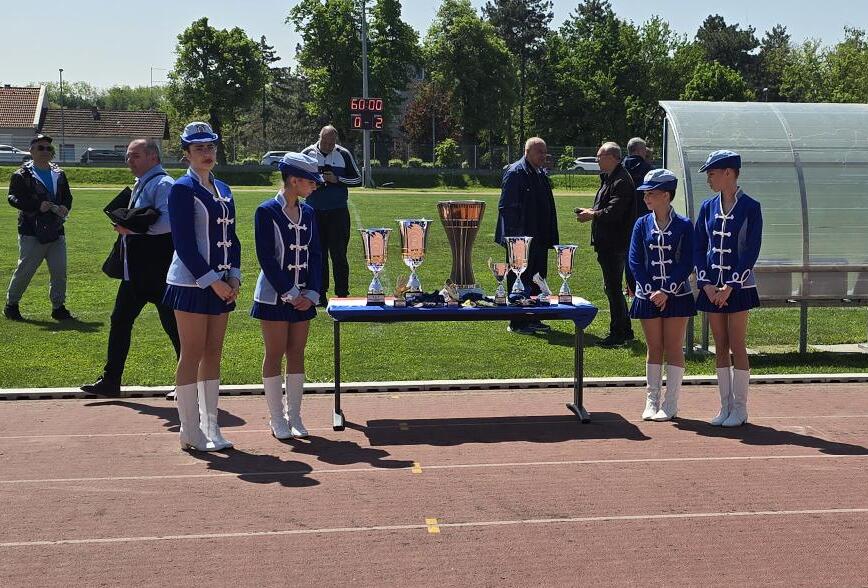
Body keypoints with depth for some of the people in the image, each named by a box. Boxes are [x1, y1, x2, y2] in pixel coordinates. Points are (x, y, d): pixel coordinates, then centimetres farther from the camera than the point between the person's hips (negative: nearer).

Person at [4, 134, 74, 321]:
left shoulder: (59, 174, 16)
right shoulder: (21, 175, -2)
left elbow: (67, 196, 20)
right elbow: (14, 198, -11)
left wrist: (64, 208, -3)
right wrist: (38, 206, -21)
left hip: (56, 231, 5)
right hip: (31, 232, -5)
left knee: (59, 271, 2)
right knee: (25, 270, 0)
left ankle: (58, 307, 13)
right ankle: (11, 304, 16)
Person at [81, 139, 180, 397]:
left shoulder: (163, 184, -14)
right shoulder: (140, 185, 16)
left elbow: (169, 221, -28)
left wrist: (132, 228, -22)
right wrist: (124, 226, 8)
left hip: (157, 272, -10)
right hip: (135, 270, 10)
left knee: (173, 326, -2)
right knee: (120, 321, 12)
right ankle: (110, 381, 20)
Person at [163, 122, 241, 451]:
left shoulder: (222, 190, 15)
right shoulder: (183, 189, -8)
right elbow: (184, 243, -14)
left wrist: (233, 277, 2)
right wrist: (212, 281, -16)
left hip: (221, 284, 7)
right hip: (192, 284, -7)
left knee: (213, 354, 10)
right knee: (192, 356, -2)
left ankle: (210, 427, 16)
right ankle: (191, 433, 4)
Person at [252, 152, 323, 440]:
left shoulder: (308, 213, 8)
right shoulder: (267, 211, -9)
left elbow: (315, 255, 7)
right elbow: (266, 258, -13)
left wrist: (311, 294, -5)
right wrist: (290, 294, -15)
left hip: (302, 297, 5)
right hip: (275, 295, -5)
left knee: (297, 354, 8)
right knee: (275, 355, 2)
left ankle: (294, 416, 16)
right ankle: (277, 419, 10)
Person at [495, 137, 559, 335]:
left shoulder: (541, 174, 14)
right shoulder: (515, 172, -12)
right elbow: (507, 206, -16)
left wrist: (550, 236, 17)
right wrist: (515, 236, -20)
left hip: (538, 238, 9)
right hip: (520, 239, -9)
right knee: (519, 281, -1)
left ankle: (532, 319, 23)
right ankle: (517, 323, 6)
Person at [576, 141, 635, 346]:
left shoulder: (621, 181, -17)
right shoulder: (608, 179, 17)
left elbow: (614, 212, -24)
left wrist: (592, 215, -14)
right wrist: (590, 211, 6)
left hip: (615, 244, -11)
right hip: (607, 243, 11)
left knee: (613, 288, -5)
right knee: (612, 287, 16)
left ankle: (618, 333, 2)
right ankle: (625, 330, 24)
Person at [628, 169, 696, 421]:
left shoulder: (684, 225, -4)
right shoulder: (642, 224, 3)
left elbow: (687, 263, -8)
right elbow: (635, 261, -1)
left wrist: (667, 292, -15)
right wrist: (651, 291, -10)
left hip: (677, 296, -2)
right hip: (648, 295, 2)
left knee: (673, 349, 2)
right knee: (654, 349, 8)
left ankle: (670, 404, 8)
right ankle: (651, 402, 14)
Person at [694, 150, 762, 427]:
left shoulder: (750, 207, -7)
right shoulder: (707, 207, 7)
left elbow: (751, 251, -10)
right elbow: (698, 248, 6)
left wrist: (731, 286, -15)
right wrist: (706, 284, -5)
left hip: (738, 287, -5)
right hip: (712, 287, 5)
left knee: (737, 347, -1)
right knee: (720, 348, 8)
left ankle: (740, 408, 7)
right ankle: (725, 406, 16)